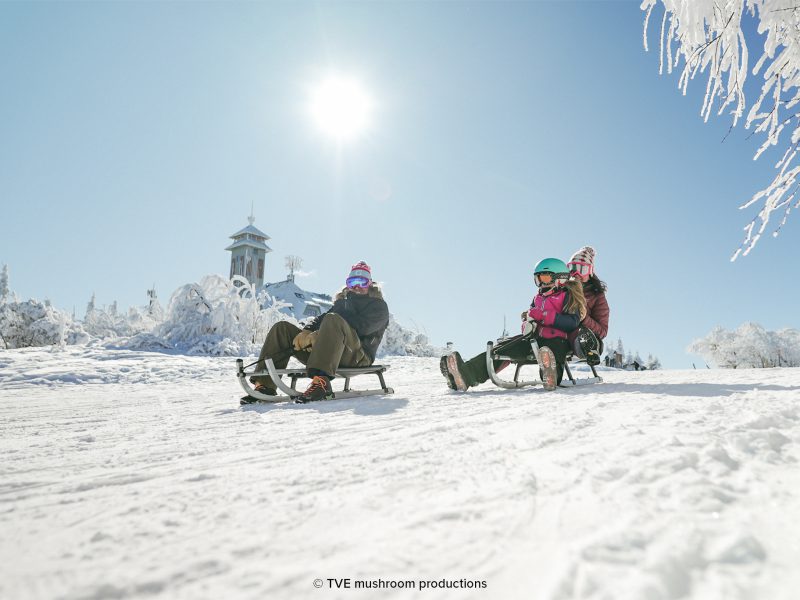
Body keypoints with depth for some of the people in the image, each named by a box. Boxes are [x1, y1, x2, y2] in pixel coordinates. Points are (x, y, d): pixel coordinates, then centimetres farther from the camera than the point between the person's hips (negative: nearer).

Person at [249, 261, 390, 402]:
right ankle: (265, 385, -17)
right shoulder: (342, 301, 32)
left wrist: (316, 336, -17)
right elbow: (321, 318, 17)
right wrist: (306, 332, -9)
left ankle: (321, 381, -51)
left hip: (359, 355, -7)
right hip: (327, 353, 7)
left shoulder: (379, 306, 10)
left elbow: (359, 327, -9)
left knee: (333, 320, -35)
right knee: (282, 328, -3)